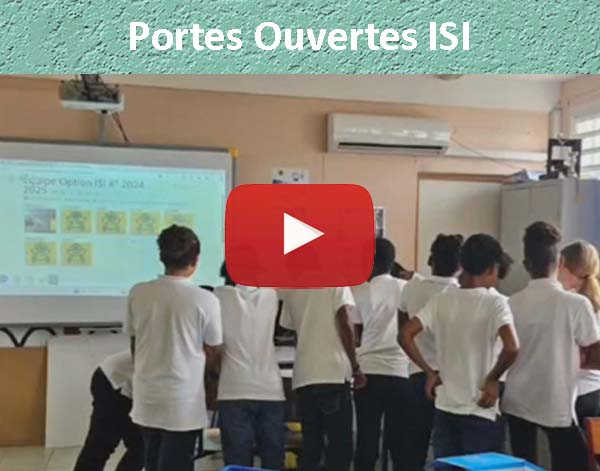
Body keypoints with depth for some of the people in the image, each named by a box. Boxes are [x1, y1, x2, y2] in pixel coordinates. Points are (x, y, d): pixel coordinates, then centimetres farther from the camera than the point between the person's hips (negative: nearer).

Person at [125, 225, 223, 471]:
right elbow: (212, 355, -2)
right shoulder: (205, 300, -14)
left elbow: (134, 345, 7)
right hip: (183, 403, -4)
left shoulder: (138, 293, -4)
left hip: (146, 398, 5)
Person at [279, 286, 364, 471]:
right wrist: (355, 367, -6)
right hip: (333, 373, -5)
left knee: (310, 446, 10)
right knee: (340, 446, 1)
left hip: (303, 376, 5)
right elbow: (345, 323, -10)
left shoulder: (292, 288, 15)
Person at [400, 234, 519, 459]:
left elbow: (405, 335, -4)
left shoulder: (441, 300, 1)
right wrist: (492, 379, -10)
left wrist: (430, 373, 3)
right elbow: (511, 348, -26)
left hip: (444, 409, 4)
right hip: (479, 412, -4)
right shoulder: (495, 302, -11)